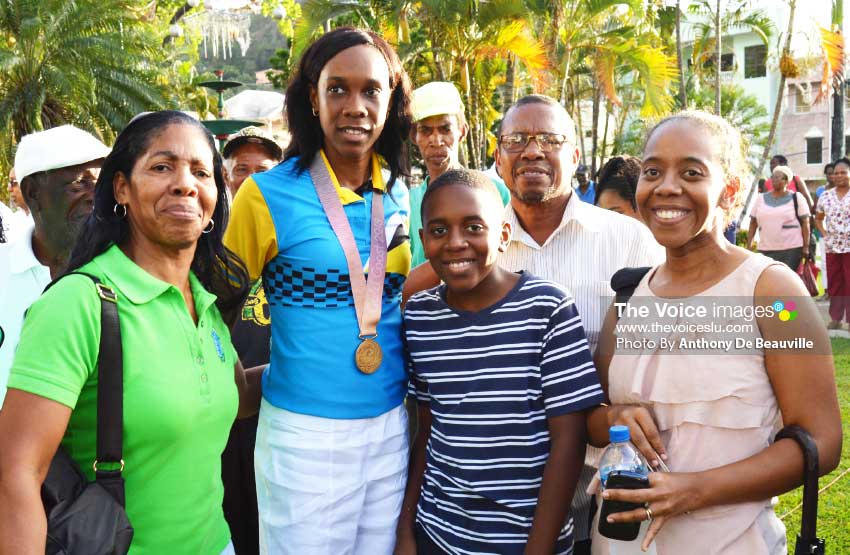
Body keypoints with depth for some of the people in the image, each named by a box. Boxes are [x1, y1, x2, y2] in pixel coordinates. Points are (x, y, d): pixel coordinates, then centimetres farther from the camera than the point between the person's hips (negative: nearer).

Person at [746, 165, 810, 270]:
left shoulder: (796, 198, 3)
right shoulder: (761, 199, 12)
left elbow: (805, 223, 1)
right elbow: (753, 223, 12)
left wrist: (806, 246, -6)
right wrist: (749, 245, 5)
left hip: (791, 249, -3)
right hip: (765, 250, 3)